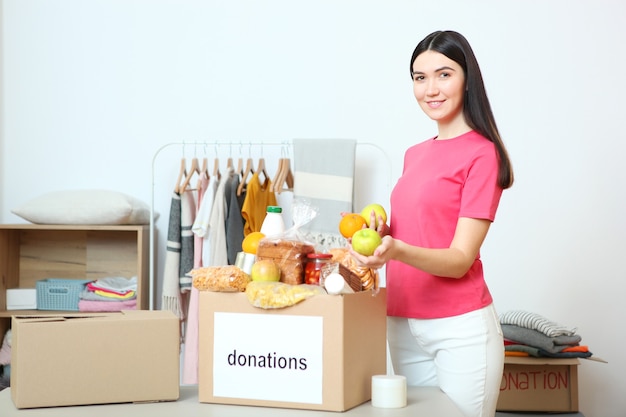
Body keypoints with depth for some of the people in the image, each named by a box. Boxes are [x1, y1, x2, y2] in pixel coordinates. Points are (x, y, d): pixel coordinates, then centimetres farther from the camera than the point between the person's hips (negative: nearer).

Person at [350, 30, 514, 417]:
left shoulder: (482, 153, -9)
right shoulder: (415, 154, 12)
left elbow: (460, 260, -13)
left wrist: (396, 250, -29)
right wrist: (382, 231, 0)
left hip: (460, 327, -6)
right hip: (403, 326, 7)